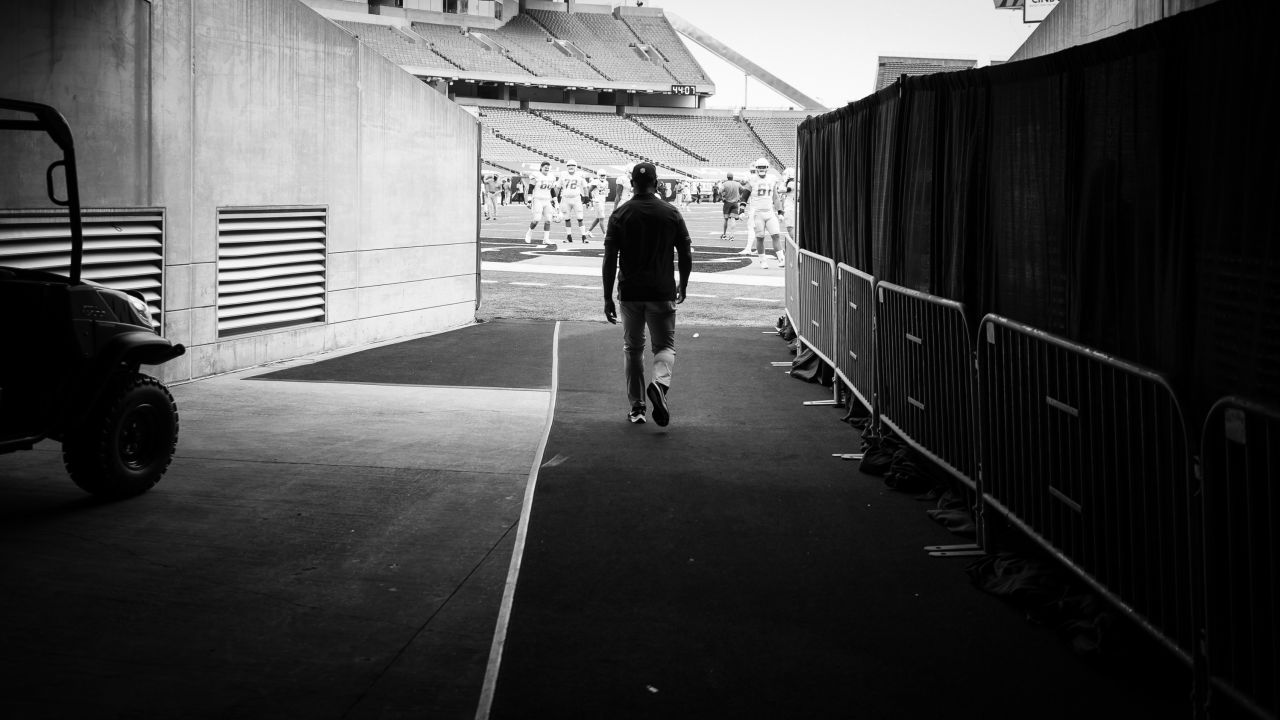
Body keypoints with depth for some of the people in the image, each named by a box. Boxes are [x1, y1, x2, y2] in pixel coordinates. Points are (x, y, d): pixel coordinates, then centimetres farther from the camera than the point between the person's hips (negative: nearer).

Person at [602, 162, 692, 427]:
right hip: (663, 292, 0)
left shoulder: (620, 215, -2)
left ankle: (636, 407, 14)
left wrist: (607, 298, 1)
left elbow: (610, 259, -4)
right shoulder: (672, 213, -1)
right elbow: (686, 256, 2)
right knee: (665, 345, 9)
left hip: (630, 293, 1)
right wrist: (682, 286, 18)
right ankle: (660, 384, -21)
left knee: (632, 348, 14)